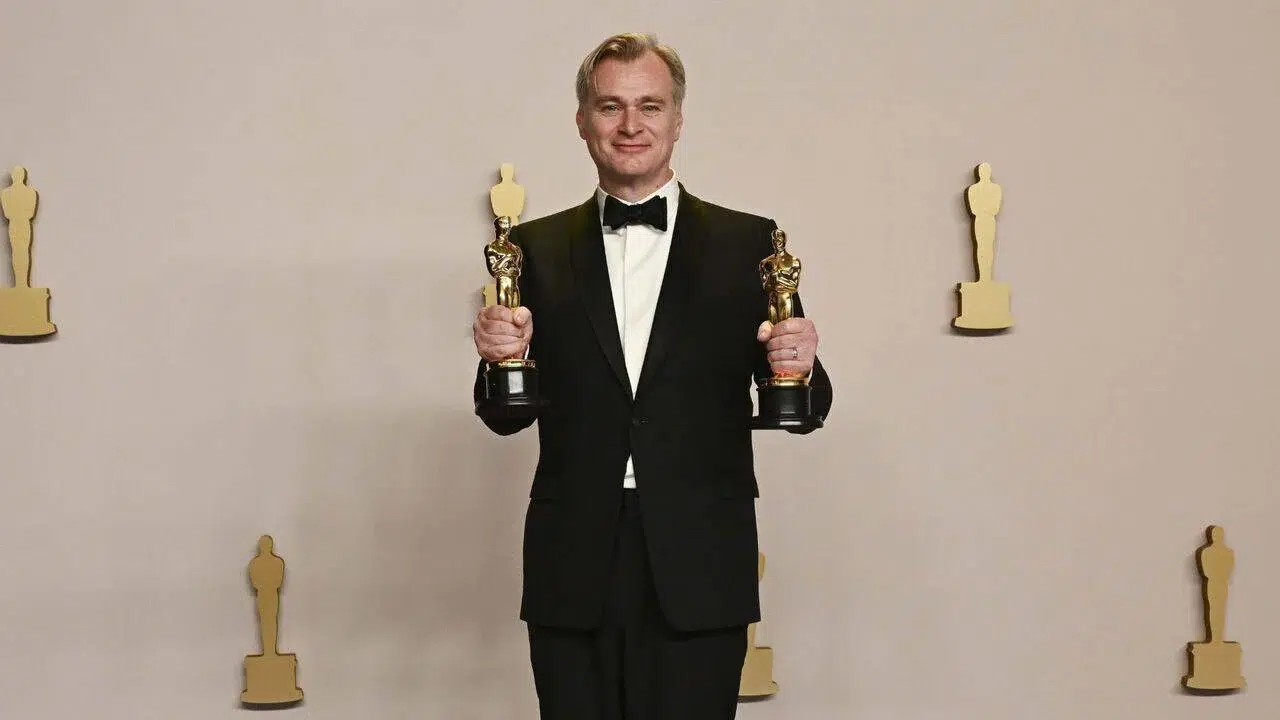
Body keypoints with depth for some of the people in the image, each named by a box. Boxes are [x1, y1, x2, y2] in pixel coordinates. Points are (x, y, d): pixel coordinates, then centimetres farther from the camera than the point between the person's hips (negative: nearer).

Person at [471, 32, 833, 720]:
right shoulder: (538, 249, 9)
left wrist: (799, 368, -18)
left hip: (699, 567, -1)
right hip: (574, 567, 1)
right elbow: (509, 416, 7)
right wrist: (500, 358, -14)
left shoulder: (748, 244, 6)